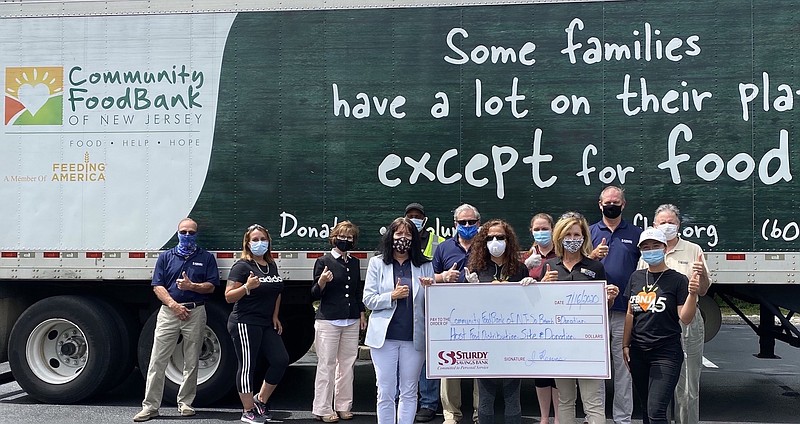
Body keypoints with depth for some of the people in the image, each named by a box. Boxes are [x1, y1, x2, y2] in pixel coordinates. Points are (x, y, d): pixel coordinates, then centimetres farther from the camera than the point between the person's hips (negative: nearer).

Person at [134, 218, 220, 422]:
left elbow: (211, 286, 3)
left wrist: (191, 286, -16)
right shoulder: (166, 257, 10)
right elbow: (158, 286, 3)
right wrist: (174, 305, -11)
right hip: (169, 311, 0)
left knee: (191, 362, 5)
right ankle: (150, 406, 1)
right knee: (157, 361, -3)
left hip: (195, 313, 0)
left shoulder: (206, 258, 9)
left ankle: (185, 403, 16)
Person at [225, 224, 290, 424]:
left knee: (281, 360, 1)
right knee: (248, 367, -2)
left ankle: (260, 400, 17)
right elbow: (229, 297, -13)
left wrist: (275, 317, 14)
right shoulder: (242, 266, -9)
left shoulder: (271, 265, 13)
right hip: (245, 323, -7)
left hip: (267, 324, 8)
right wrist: (247, 287, -29)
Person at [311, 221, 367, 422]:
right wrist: (321, 281, -24)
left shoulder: (355, 263, 12)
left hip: (351, 321, 5)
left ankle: (343, 406, 18)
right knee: (326, 365, -2)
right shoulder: (324, 261, -3)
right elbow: (315, 295, -5)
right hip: (328, 321, -5)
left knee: (347, 364, 8)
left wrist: (361, 314, 16)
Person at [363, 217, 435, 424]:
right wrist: (392, 296, -14)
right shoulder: (377, 263, 4)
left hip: (413, 337, 1)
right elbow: (368, 299, 0)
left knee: (409, 392, 9)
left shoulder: (425, 266, 8)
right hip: (384, 336, -1)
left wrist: (430, 289, -13)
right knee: (385, 392, 4)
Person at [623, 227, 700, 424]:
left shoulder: (677, 280, -6)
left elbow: (685, 318, -10)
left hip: (666, 354, -5)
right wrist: (625, 345, 13)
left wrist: (692, 293, -25)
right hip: (638, 352, 5)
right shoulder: (636, 277, 9)